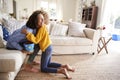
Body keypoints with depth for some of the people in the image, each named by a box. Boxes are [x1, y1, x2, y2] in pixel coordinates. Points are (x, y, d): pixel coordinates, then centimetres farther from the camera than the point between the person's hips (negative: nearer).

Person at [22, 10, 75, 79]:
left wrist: (27, 33, -26)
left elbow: (36, 40, -25)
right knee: (48, 64, 26)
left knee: (43, 68, 3)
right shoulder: (42, 26, 6)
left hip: (47, 49, -9)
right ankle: (65, 66, 16)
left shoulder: (42, 28, -22)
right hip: (49, 47, 9)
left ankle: (62, 71, -9)